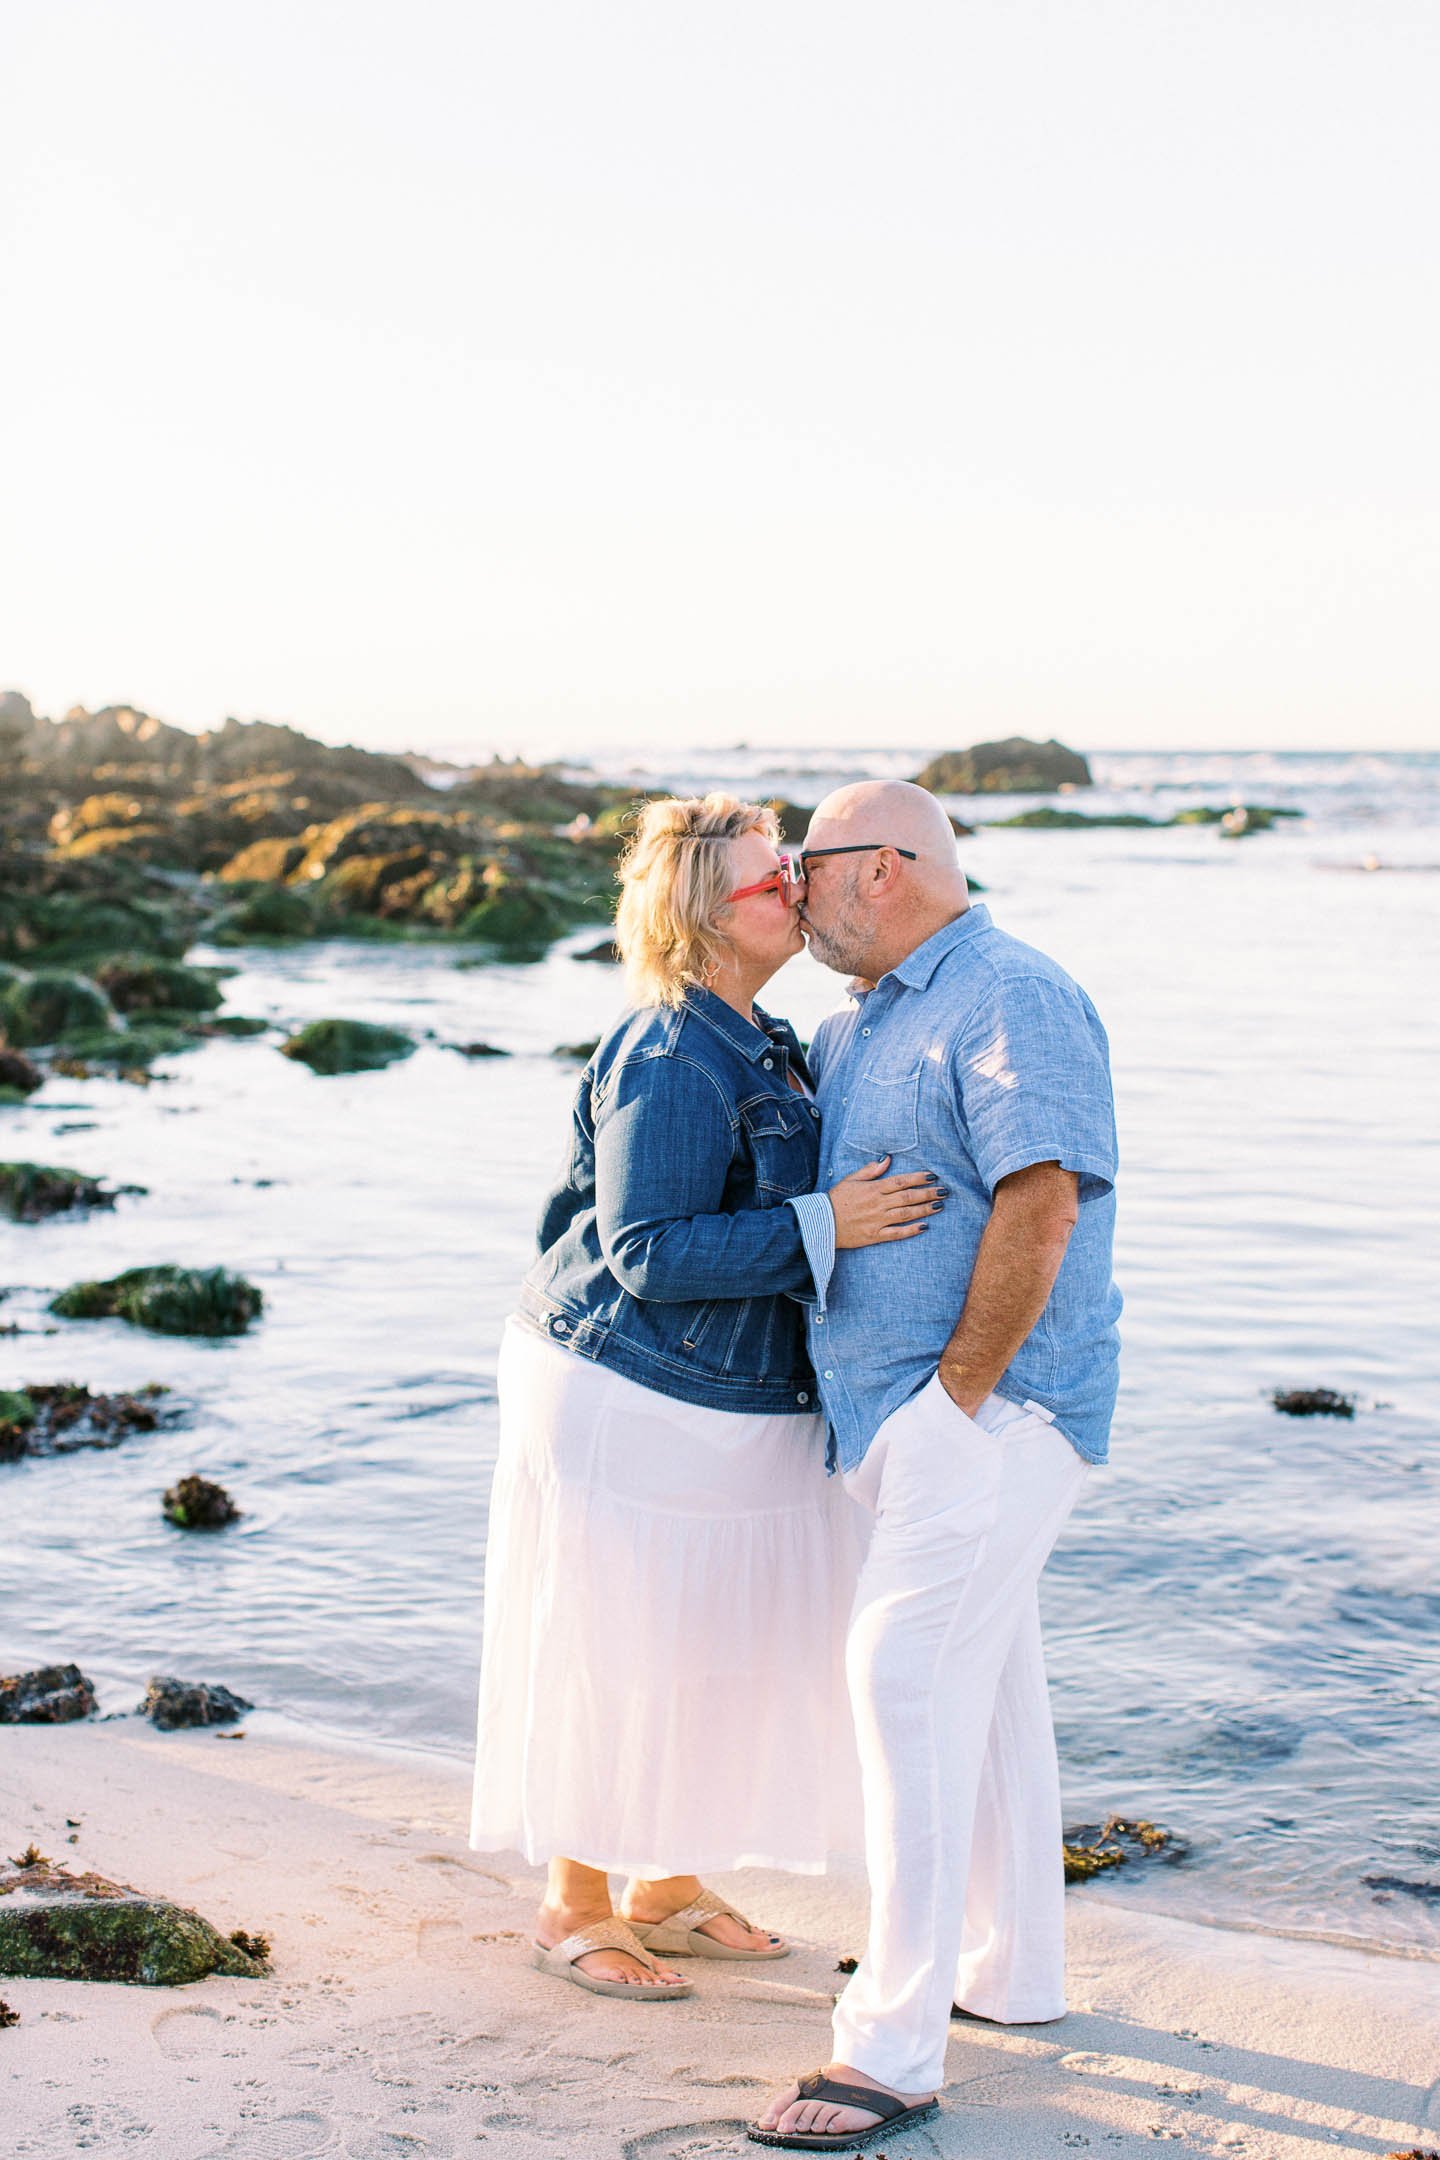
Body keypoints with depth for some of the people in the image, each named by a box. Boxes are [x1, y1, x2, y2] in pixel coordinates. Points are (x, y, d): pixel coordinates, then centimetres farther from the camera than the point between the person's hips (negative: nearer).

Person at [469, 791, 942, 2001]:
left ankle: (666, 1891, 32)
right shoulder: (673, 1063, -22)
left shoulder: (755, 1043, 9)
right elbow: (650, 1254, -26)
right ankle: (576, 1910, 20)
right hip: (638, 1404, -10)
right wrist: (819, 1225, -30)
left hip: (729, 1404, 10)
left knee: (712, 1656, 18)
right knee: (620, 1657, 3)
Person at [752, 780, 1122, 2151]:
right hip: (895, 1409, 10)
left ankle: (893, 2048, -12)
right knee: (985, 1681, 17)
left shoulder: (1013, 1001, -15)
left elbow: (1040, 1202, -25)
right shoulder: (865, 1023, 16)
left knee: (907, 1677, -15)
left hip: (990, 1405, -10)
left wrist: (961, 1389, -22)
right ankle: (1014, 1971, 31)